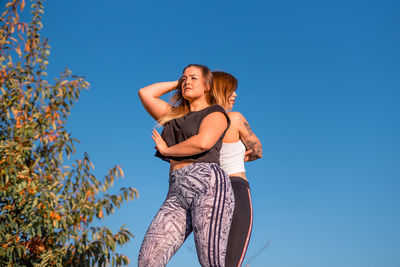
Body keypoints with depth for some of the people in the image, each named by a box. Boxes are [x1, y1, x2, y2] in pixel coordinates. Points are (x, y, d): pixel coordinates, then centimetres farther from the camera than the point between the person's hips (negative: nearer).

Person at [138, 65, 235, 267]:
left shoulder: (215, 113, 11)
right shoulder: (174, 115, 30)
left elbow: (202, 143, -9)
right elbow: (145, 94, 26)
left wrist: (166, 150, 5)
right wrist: (177, 83, 31)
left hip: (209, 185, -6)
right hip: (177, 193, 6)